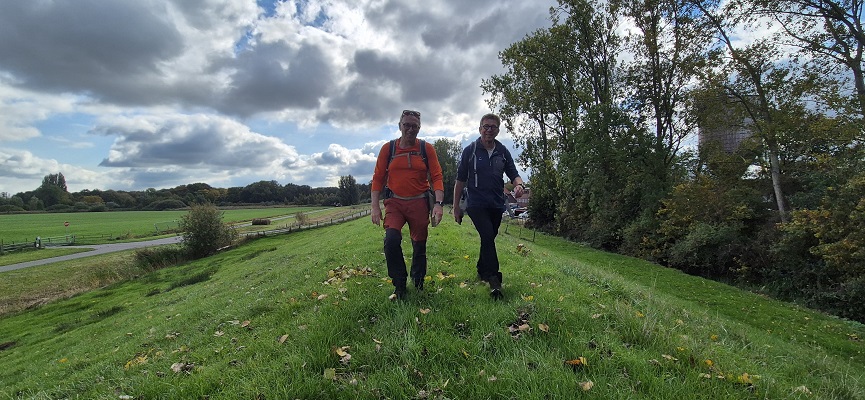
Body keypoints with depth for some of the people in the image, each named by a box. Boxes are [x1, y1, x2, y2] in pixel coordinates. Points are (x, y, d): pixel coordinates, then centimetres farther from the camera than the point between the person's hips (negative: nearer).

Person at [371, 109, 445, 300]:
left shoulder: (427, 148, 2)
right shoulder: (388, 148, 3)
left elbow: (437, 177, -1)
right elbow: (378, 178, 4)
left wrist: (439, 203, -14)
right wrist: (375, 207, -3)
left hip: (419, 203, 1)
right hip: (394, 202, 0)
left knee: (419, 245, 10)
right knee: (391, 239, -22)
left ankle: (418, 284, 34)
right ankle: (399, 285, -4)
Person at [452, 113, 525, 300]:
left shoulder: (503, 152, 7)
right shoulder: (470, 150, -2)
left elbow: (514, 174, 9)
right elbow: (460, 180, 1)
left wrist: (519, 185, -17)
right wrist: (456, 206, 0)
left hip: (497, 205, 4)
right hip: (476, 204, -4)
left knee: (489, 239, 14)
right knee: (488, 236, -21)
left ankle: (481, 271, 34)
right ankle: (494, 280, -18)